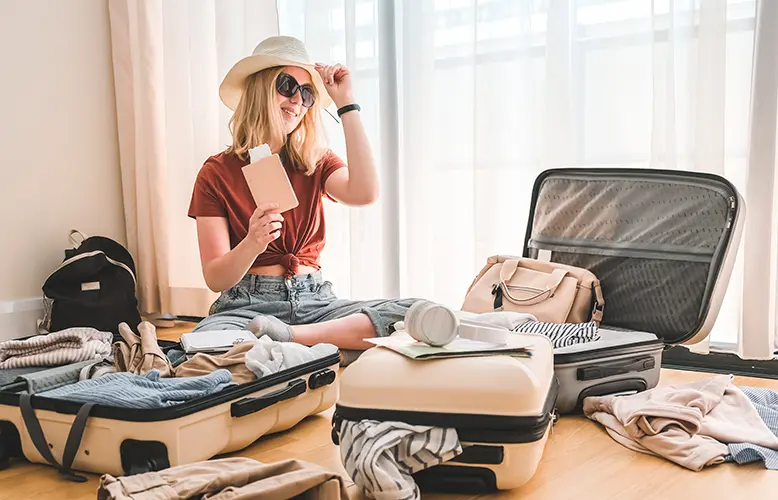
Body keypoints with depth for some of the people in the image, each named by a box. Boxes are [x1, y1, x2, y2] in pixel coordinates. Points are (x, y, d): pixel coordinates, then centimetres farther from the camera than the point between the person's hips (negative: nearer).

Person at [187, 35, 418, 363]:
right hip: (248, 304, -3)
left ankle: (290, 336, -26)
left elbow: (364, 194, -13)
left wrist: (346, 104, -6)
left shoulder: (317, 163, 13)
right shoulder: (217, 172, 4)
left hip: (314, 300, 4)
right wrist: (252, 243, -24)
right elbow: (215, 280, -2)